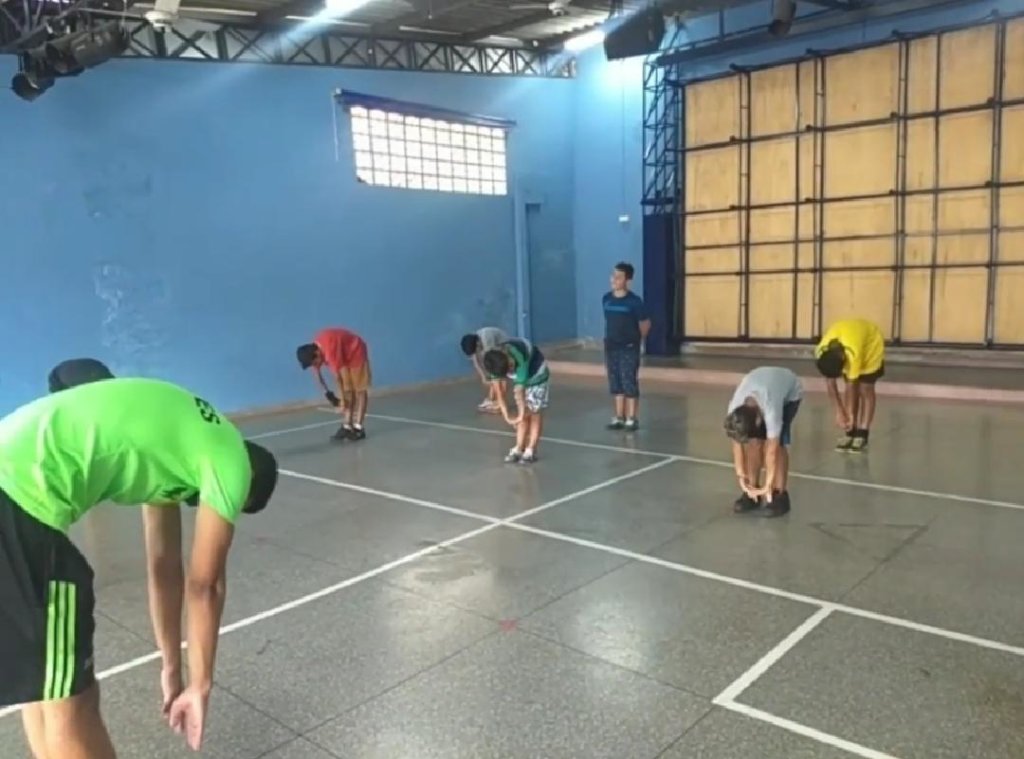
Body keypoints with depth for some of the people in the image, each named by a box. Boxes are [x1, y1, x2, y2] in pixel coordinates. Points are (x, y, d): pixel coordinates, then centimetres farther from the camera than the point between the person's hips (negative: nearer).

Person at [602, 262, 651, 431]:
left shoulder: (634, 301, -12)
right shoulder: (606, 299, 1)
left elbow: (645, 323, 0)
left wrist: (636, 340, 9)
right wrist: (608, 341, 14)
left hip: (629, 349, -4)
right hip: (611, 348, 5)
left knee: (630, 383, 0)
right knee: (616, 384, 11)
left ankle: (632, 419, 9)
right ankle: (619, 417, 20)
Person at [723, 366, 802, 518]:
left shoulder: (771, 409, -44)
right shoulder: (734, 409, -31)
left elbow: (772, 451, -34)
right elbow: (737, 444, -18)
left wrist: (768, 485, -27)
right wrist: (741, 476, -16)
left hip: (790, 393, -4)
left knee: (777, 444, -19)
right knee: (753, 442, -10)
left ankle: (780, 496, -9)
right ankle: (751, 494, 1)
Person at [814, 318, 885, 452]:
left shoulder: (853, 353, -45)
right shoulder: (821, 352, -31)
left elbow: (851, 385, -32)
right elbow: (831, 385, -20)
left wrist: (850, 414, -25)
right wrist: (839, 412, -17)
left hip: (871, 344, -4)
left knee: (865, 389, -8)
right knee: (850, 390, -4)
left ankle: (862, 435, -5)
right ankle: (850, 433, 2)